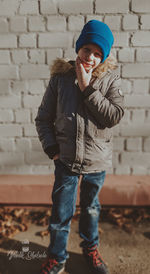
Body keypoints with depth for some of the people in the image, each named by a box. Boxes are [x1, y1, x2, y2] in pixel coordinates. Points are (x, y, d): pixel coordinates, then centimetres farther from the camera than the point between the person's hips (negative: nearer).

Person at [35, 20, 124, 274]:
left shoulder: (110, 79, -6)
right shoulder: (60, 77, -5)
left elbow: (114, 116, -18)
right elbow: (43, 118, 1)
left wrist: (88, 88, -21)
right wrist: (52, 148, -8)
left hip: (98, 160, 1)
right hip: (66, 160, 0)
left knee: (91, 208, 21)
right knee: (61, 212, 9)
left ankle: (90, 248, 47)